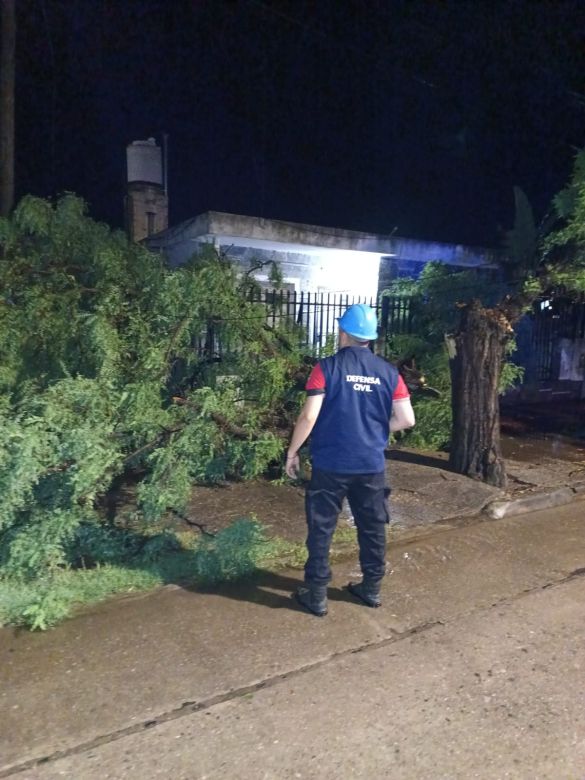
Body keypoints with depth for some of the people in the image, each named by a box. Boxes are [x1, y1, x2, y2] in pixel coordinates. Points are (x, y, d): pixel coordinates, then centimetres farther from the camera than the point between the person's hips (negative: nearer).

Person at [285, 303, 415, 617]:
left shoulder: (327, 367, -10)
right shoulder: (388, 372, 1)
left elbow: (309, 416, -16)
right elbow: (406, 419, 0)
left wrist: (292, 452, -3)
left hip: (330, 465, -3)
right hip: (372, 466, 4)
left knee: (321, 529, 9)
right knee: (372, 528, 17)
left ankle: (316, 595, 19)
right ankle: (371, 588, 31)